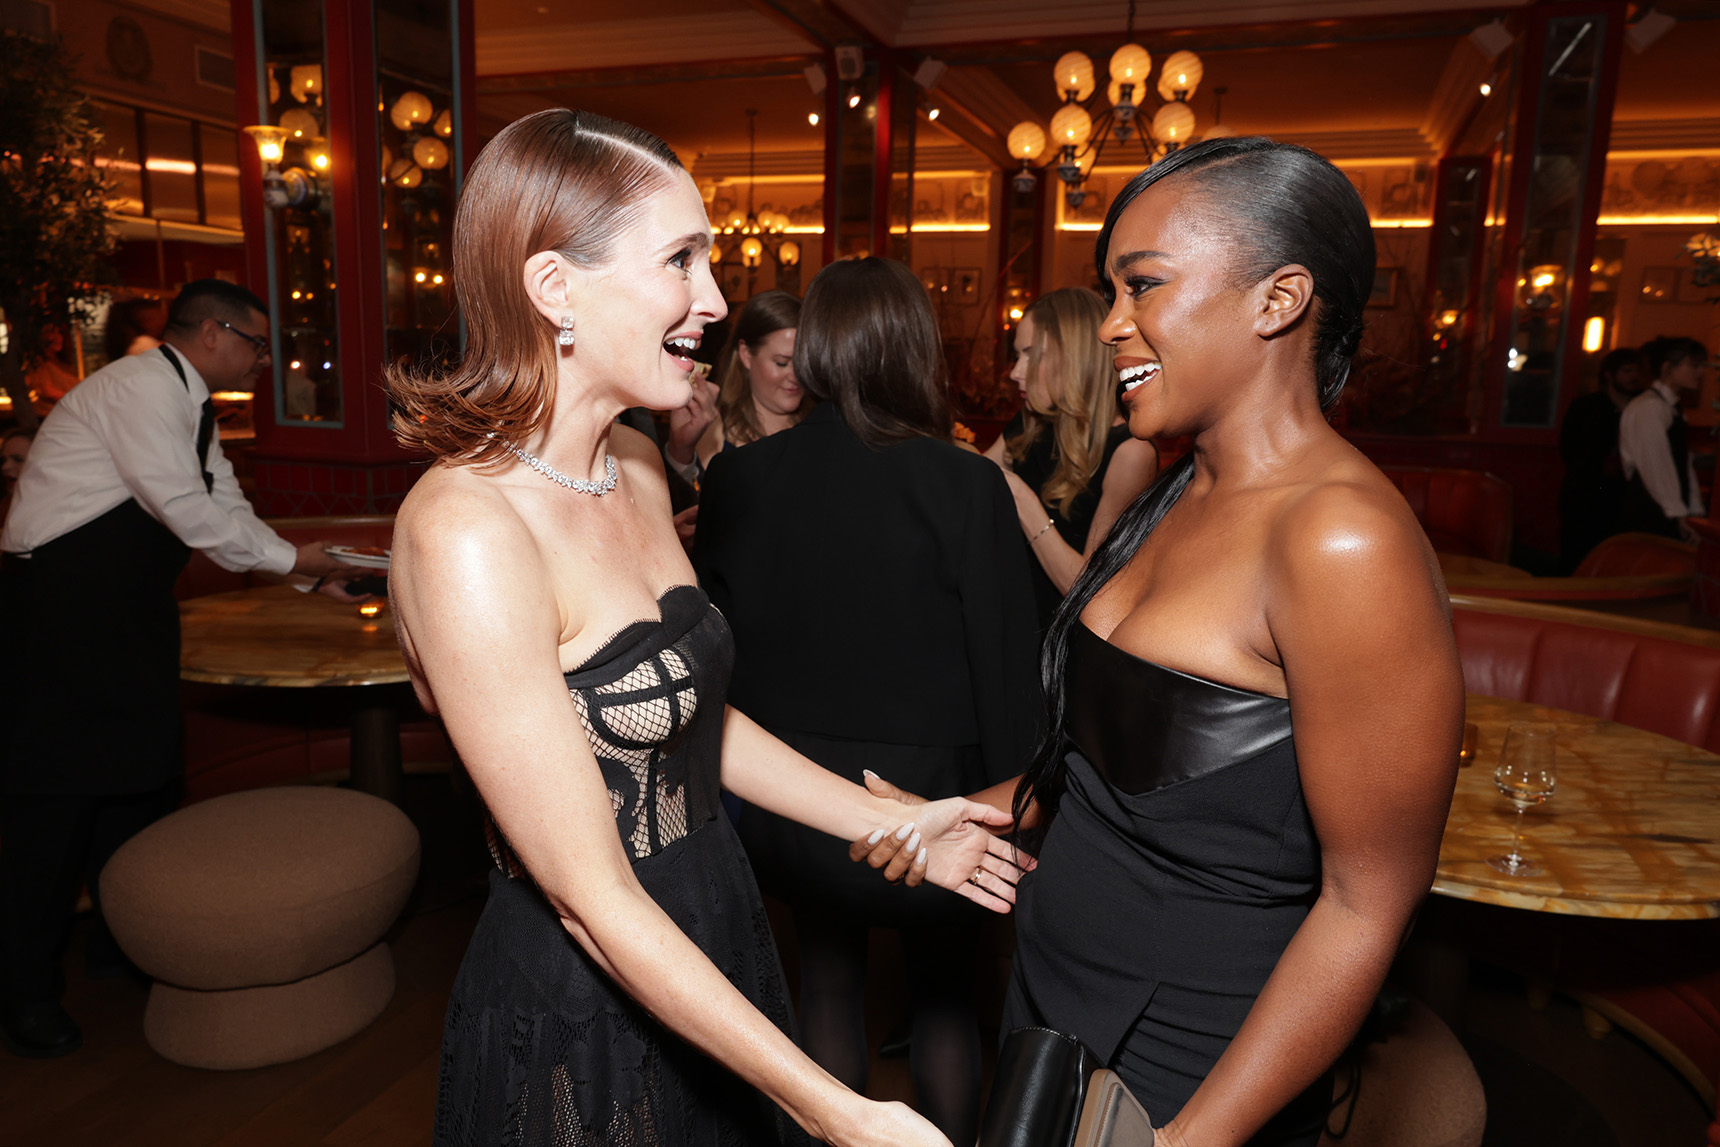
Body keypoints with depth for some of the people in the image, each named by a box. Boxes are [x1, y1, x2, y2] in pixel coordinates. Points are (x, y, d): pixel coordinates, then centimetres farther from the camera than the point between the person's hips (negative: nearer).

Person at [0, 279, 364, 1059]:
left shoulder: (188, 405, 14)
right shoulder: (141, 387, -17)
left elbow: (225, 511, 14)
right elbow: (188, 511, -21)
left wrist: (312, 573, 6)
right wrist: (290, 559, -10)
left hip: (126, 608, 10)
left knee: (138, 774, 15)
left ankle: (122, 938, 32)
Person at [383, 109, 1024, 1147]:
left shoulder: (635, 465, 0)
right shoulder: (467, 529, -26)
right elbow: (592, 897, -23)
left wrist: (892, 824, 8)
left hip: (715, 951, 7)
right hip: (584, 1017, -7)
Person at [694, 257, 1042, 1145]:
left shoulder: (737, 479, -9)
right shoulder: (965, 486, -19)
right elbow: (1006, 667, -14)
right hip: (925, 785, -2)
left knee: (829, 981, 22)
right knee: (945, 990, 21)